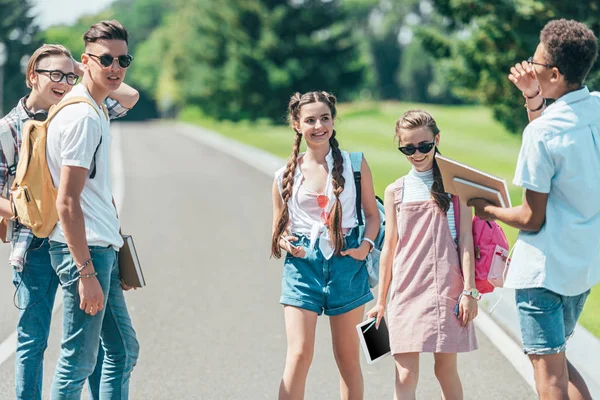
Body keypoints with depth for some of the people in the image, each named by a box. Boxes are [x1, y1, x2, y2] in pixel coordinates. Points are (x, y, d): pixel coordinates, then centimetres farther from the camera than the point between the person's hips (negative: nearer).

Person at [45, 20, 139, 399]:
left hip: (100, 249, 10)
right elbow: (67, 203, -21)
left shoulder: (97, 111, 15)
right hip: (84, 251, -10)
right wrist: (86, 273, -22)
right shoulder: (82, 117, -16)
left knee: (123, 350, 16)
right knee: (79, 360, -5)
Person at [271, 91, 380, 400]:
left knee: (347, 356, 8)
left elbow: (372, 214, 10)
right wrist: (285, 242, -9)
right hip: (302, 262, 0)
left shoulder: (355, 165, 5)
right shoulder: (286, 176, 6)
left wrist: (366, 244, -9)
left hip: (345, 262, 1)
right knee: (299, 354, -12)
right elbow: (278, 229, 13)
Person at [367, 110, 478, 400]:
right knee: (405, 376, -6)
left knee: (446, 370, 5)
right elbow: (389, 247, 12)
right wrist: (381, 301, 12)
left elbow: (465, 240, 1)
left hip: (446, 289, -1)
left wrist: (469, 291, -6)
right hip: (406, 290, 1)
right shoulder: (395, 191, 9)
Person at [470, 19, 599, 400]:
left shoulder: (542, 133, -21)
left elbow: (532, 219, -16)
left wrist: (489, 210, 2)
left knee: (548, 369, 1)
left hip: (545, 266, -8)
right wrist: (534, 99, 5)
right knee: (555, 357, 23)